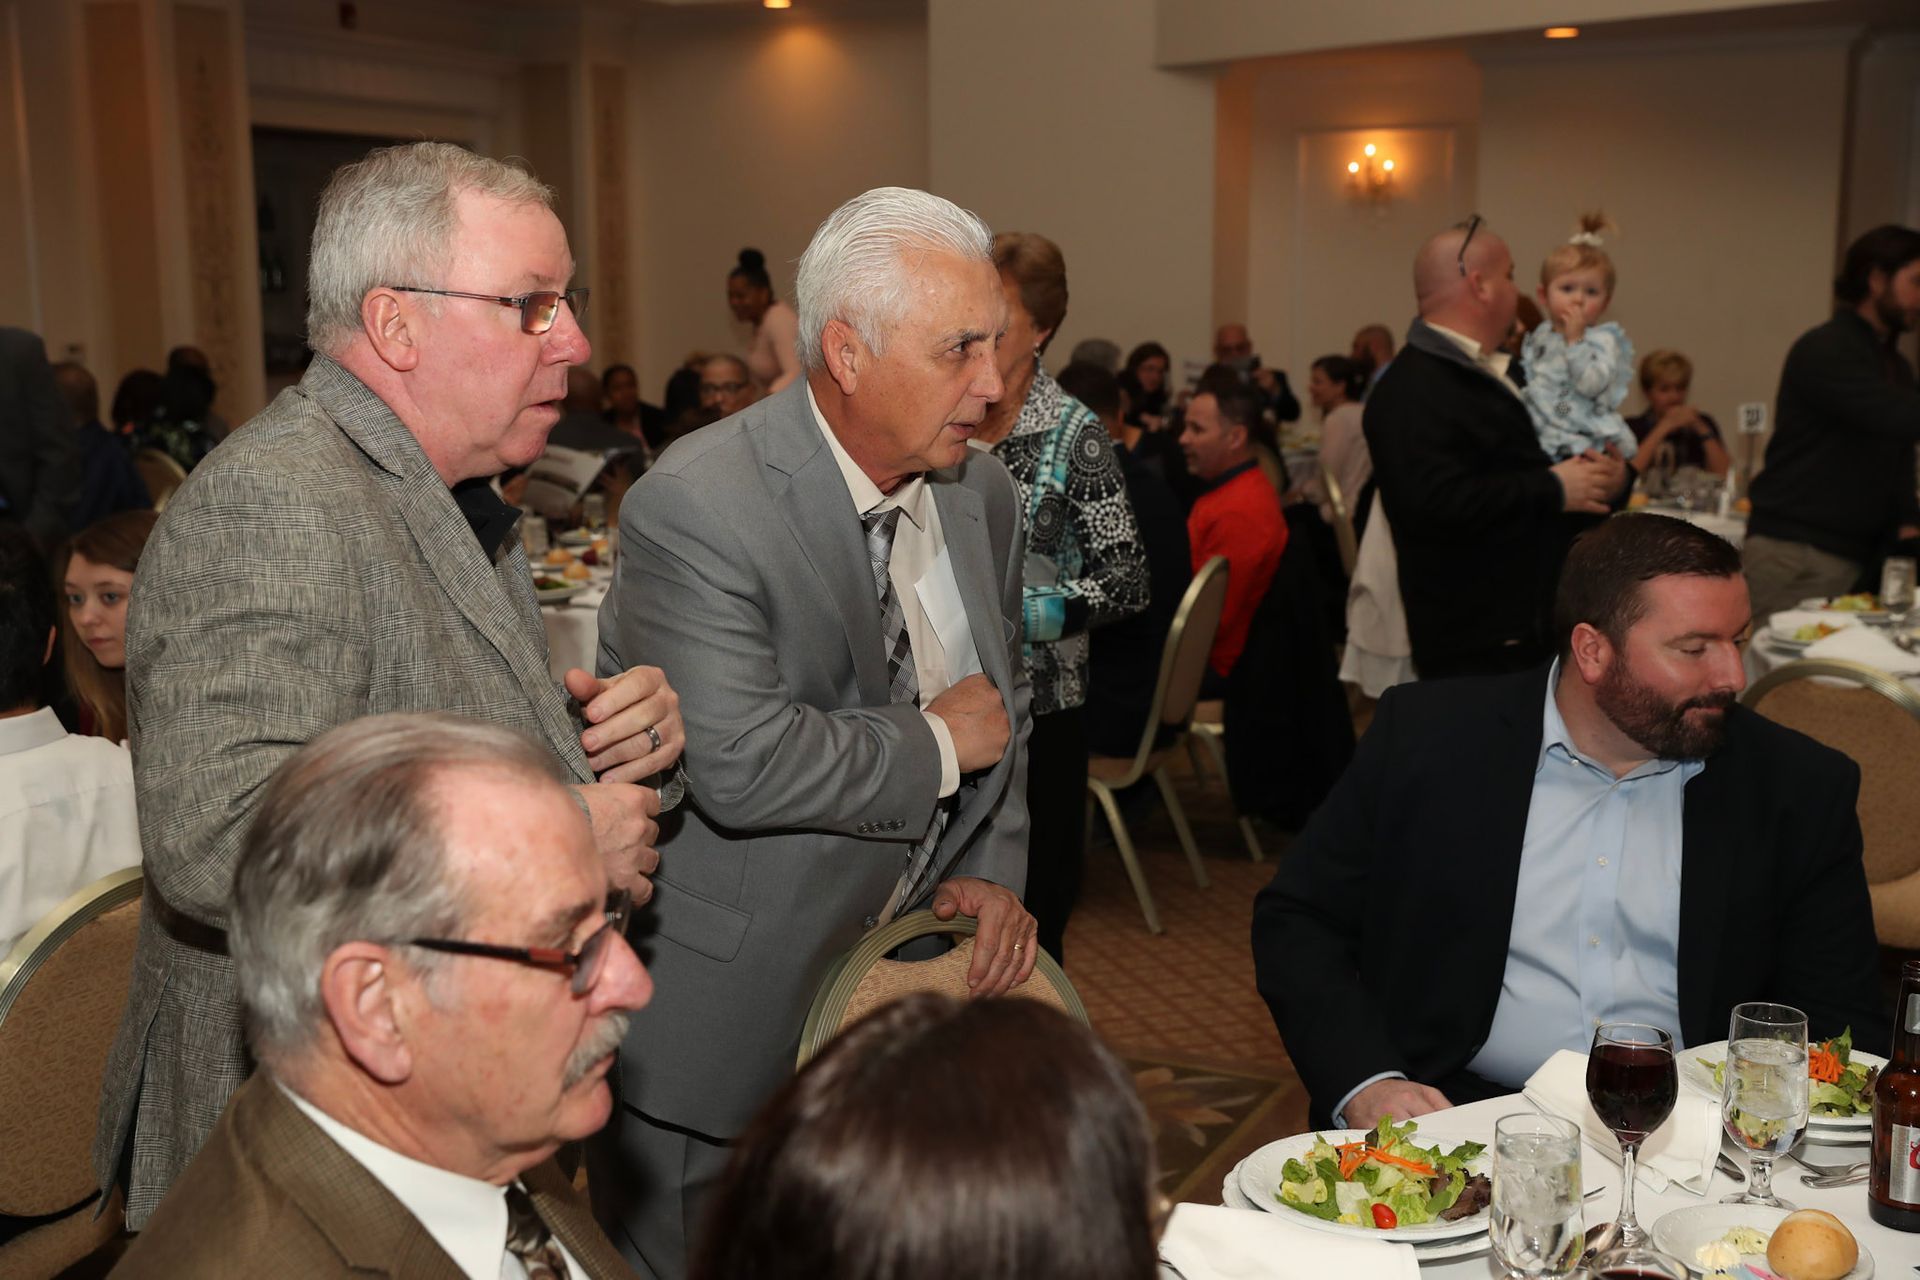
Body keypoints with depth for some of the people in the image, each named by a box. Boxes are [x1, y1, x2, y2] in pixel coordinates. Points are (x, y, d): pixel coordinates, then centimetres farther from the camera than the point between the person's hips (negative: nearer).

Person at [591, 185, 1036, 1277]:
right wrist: (936, 742, -18)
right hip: (728, 1012, -6)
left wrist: (992, 871, 1)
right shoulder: (696, 507, -22)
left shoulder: (983, 493, 3)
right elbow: (741, 764, -32)